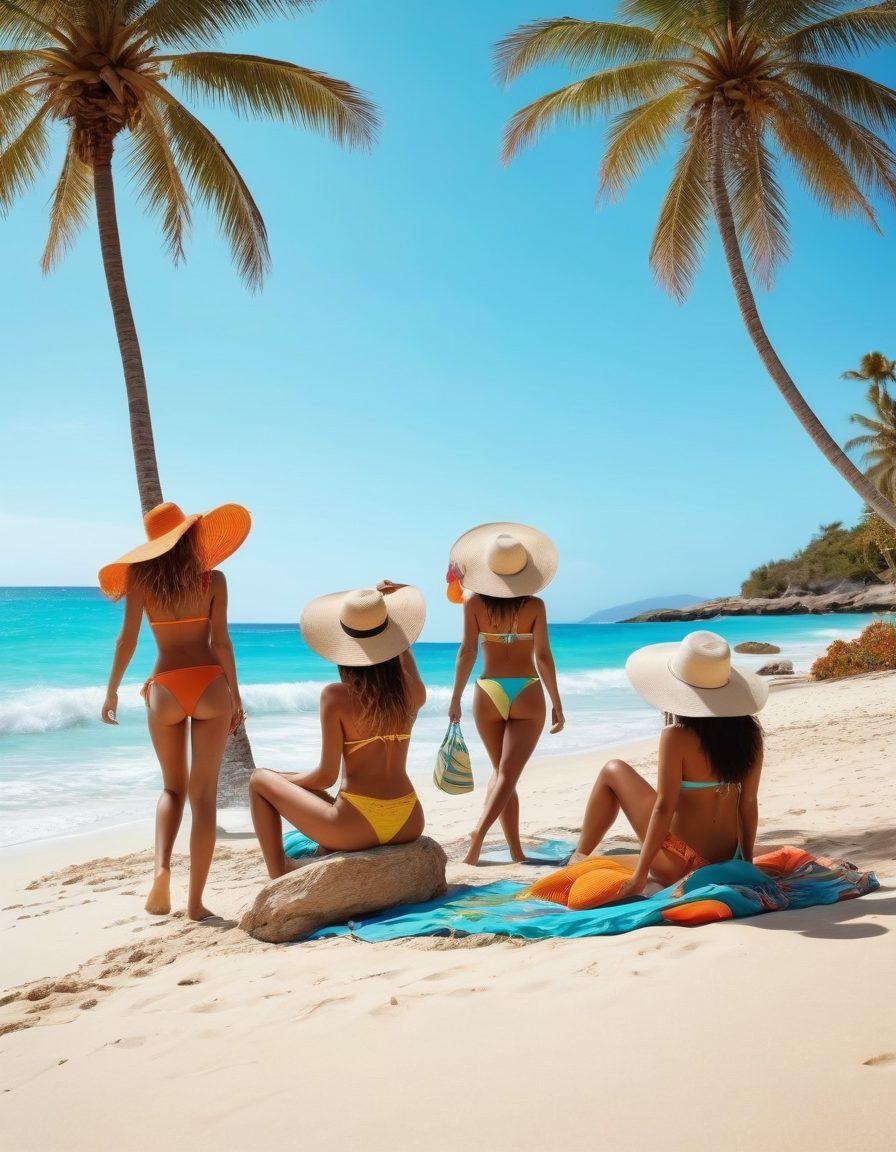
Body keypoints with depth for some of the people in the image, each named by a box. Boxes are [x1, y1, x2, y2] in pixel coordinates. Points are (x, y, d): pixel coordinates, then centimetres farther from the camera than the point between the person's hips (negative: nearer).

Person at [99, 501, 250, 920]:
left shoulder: (141, 577, 1)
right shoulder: (212, 578, -1)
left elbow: (128, 638, -1)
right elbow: (220, 641, -4)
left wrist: (111, 691, 11)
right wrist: (236, 696, 4)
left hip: (165, 689, 1)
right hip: (209, 685, -1)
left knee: (173, 787, 20)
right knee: (203, 794, 3)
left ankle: (161, 868, -3)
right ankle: (195, 901, 2)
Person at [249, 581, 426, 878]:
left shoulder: (336, 697, -13)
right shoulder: (413, 693, 0)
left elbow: (326, 776, -11)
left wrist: (284, 780, 9)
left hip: (358, 828, -5)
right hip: (409, 825, 6)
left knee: (260, 780, 16)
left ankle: (278, 881, 14)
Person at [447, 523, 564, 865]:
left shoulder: (474, 602, -4)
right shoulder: (534, 605, -5)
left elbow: (467, 651, -7)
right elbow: (543, 657, -6)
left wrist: (455, 699, -1)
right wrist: (556, 704, 1)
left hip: (488, 694, 2)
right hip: (527, 695, -1)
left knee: (500, 772, 14)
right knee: (508, 774, -3)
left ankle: (516, 851, 11)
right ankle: (479, 833, -24)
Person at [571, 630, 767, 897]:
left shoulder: (677, 737, -19)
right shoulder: (749, 731, -4)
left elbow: (664, 807, -19)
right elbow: (749, 802, 3)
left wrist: (640, 875, -12)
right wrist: (747, 861, 15)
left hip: (680, 864, -6)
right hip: (727, 862, 6)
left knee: (613, 771, 13)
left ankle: (579, 858, 24)